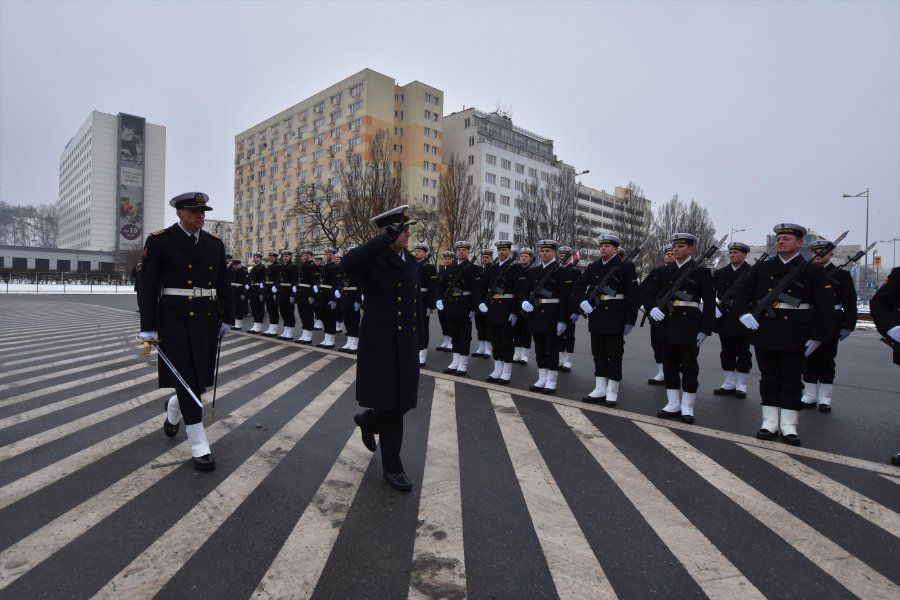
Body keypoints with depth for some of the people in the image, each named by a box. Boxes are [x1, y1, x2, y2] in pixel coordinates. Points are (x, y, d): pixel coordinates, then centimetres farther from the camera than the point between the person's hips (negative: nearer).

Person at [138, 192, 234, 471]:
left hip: (207, 319, 5)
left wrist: (226, 319, 9)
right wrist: (148, 328, -10)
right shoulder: (159, 241, -4)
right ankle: (199, 446, 8)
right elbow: (148, 286, -6)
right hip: (175, 319, -5)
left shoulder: (215, 243, 10)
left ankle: (173, 409, 46)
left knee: (201, 378, 12)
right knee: (187, 380, -2)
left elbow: (223, 284, 13)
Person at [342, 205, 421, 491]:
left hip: (406, 343, 6)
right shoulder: (372, 259, -11)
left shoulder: (411, 262, 10)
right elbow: (347, 264, -36)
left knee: (402, 401, 12)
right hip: (380, 342, -6)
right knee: (390, 405, 3)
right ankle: (392, 465, 22)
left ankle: (369, 420, 44)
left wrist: (417, 337, 16)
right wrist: (385, 238, -36)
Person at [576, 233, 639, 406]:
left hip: (615, 318, -5)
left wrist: (629, 321, -11)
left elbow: (632, 295, -8)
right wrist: (582, 301, -7)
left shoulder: (626, 266, -4)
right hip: (596, 317, 5)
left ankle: (612, 392, 11)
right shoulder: (593, 266, 11)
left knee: (614, 355, 3)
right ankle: (600, 390, 20)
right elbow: (579, 285, 13)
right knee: (598, 354, 10)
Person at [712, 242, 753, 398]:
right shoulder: (720, 273, 9)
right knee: (727, 352, 10)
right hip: (725, 318, 4)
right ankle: (729, 384, 19)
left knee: (743, 353, 5)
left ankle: (741, 386, 14)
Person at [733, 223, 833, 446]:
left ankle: (789, 426, 15)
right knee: (769, 379, 9)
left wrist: (817, 336, -8)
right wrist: (744, 313, -7)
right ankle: (770, 422, 18)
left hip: (795, 337, -3)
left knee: (792, 382, 5)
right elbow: (742, 292, 11)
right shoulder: (763, 268, 9)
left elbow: (825, 306, -3)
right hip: (765, 334, 3)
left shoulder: (813, 270, 0)